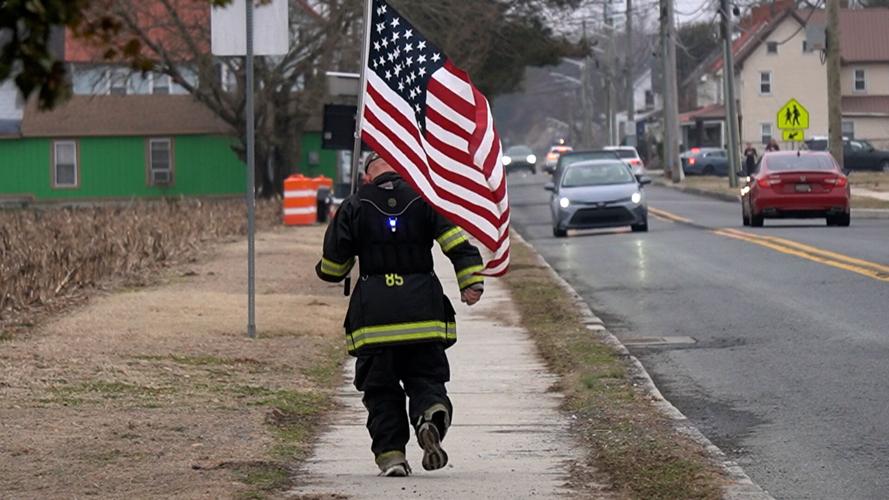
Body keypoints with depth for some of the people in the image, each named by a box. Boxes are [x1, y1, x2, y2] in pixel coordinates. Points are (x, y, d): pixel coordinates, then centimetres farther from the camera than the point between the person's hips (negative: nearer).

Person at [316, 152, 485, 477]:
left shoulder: (354, 207, 5)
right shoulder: (425, 201, 6)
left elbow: (333, 266, 9)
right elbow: (458, 242, -6)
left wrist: (325, 272, 31)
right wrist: (472, 281, -8)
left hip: (373, 312, -1)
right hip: (421, 310, 1)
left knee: (381, 389, 7)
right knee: (426, 376, 7)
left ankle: (390, 454, -3)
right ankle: (431, 413, -25)